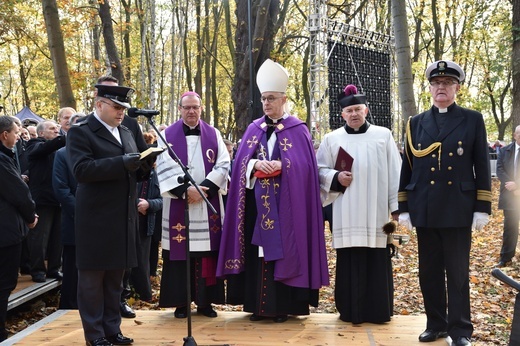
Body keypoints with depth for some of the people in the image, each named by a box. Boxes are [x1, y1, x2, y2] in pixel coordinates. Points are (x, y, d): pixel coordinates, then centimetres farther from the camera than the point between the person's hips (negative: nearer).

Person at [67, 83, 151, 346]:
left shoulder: (126, 133, 16)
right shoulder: (80, 132, -6)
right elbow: (81, 170, -20)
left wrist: (144, 165, -5)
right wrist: (121, 163, -27)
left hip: (123, 218, 7)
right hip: (96, 219, -6)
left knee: (115, 278, 13)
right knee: (92, 277, 4)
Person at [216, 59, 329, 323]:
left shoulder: (298, 129, 2)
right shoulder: (253, 129, 13)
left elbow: (304, 165, -6)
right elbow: (241, 162, 5)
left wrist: (281, 166, -20)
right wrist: (256, 164, -15)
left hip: (285, 202, -3)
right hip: (257, 202, 4)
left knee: (283, 249, -2)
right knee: (257, 248, 4)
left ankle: (282, 306, 5)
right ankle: (258, 305, 12)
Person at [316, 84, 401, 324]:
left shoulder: (383, 135, 7)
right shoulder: (331, 139, 7)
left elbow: (394, 173, 5)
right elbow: (320, 169, 10)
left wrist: (396, 206, 0)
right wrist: (336, 177, -10)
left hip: (376, 212, 0)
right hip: (346, 214, 0)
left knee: (377, 262, 3)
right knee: (349, 262, 3)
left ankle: (379, 311, 14)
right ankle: (350, 311, 13)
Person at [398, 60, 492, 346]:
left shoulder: (473, 120, 4)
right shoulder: (416, 123, 9)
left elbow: (482, 167, 2)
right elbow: (407, 168, 9)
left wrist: (482, 208, -4)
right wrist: (403, 208, 5)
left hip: (458, 210, -2)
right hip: (425, 211, 3)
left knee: (458, 273, 4)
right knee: (429, 272, 9)